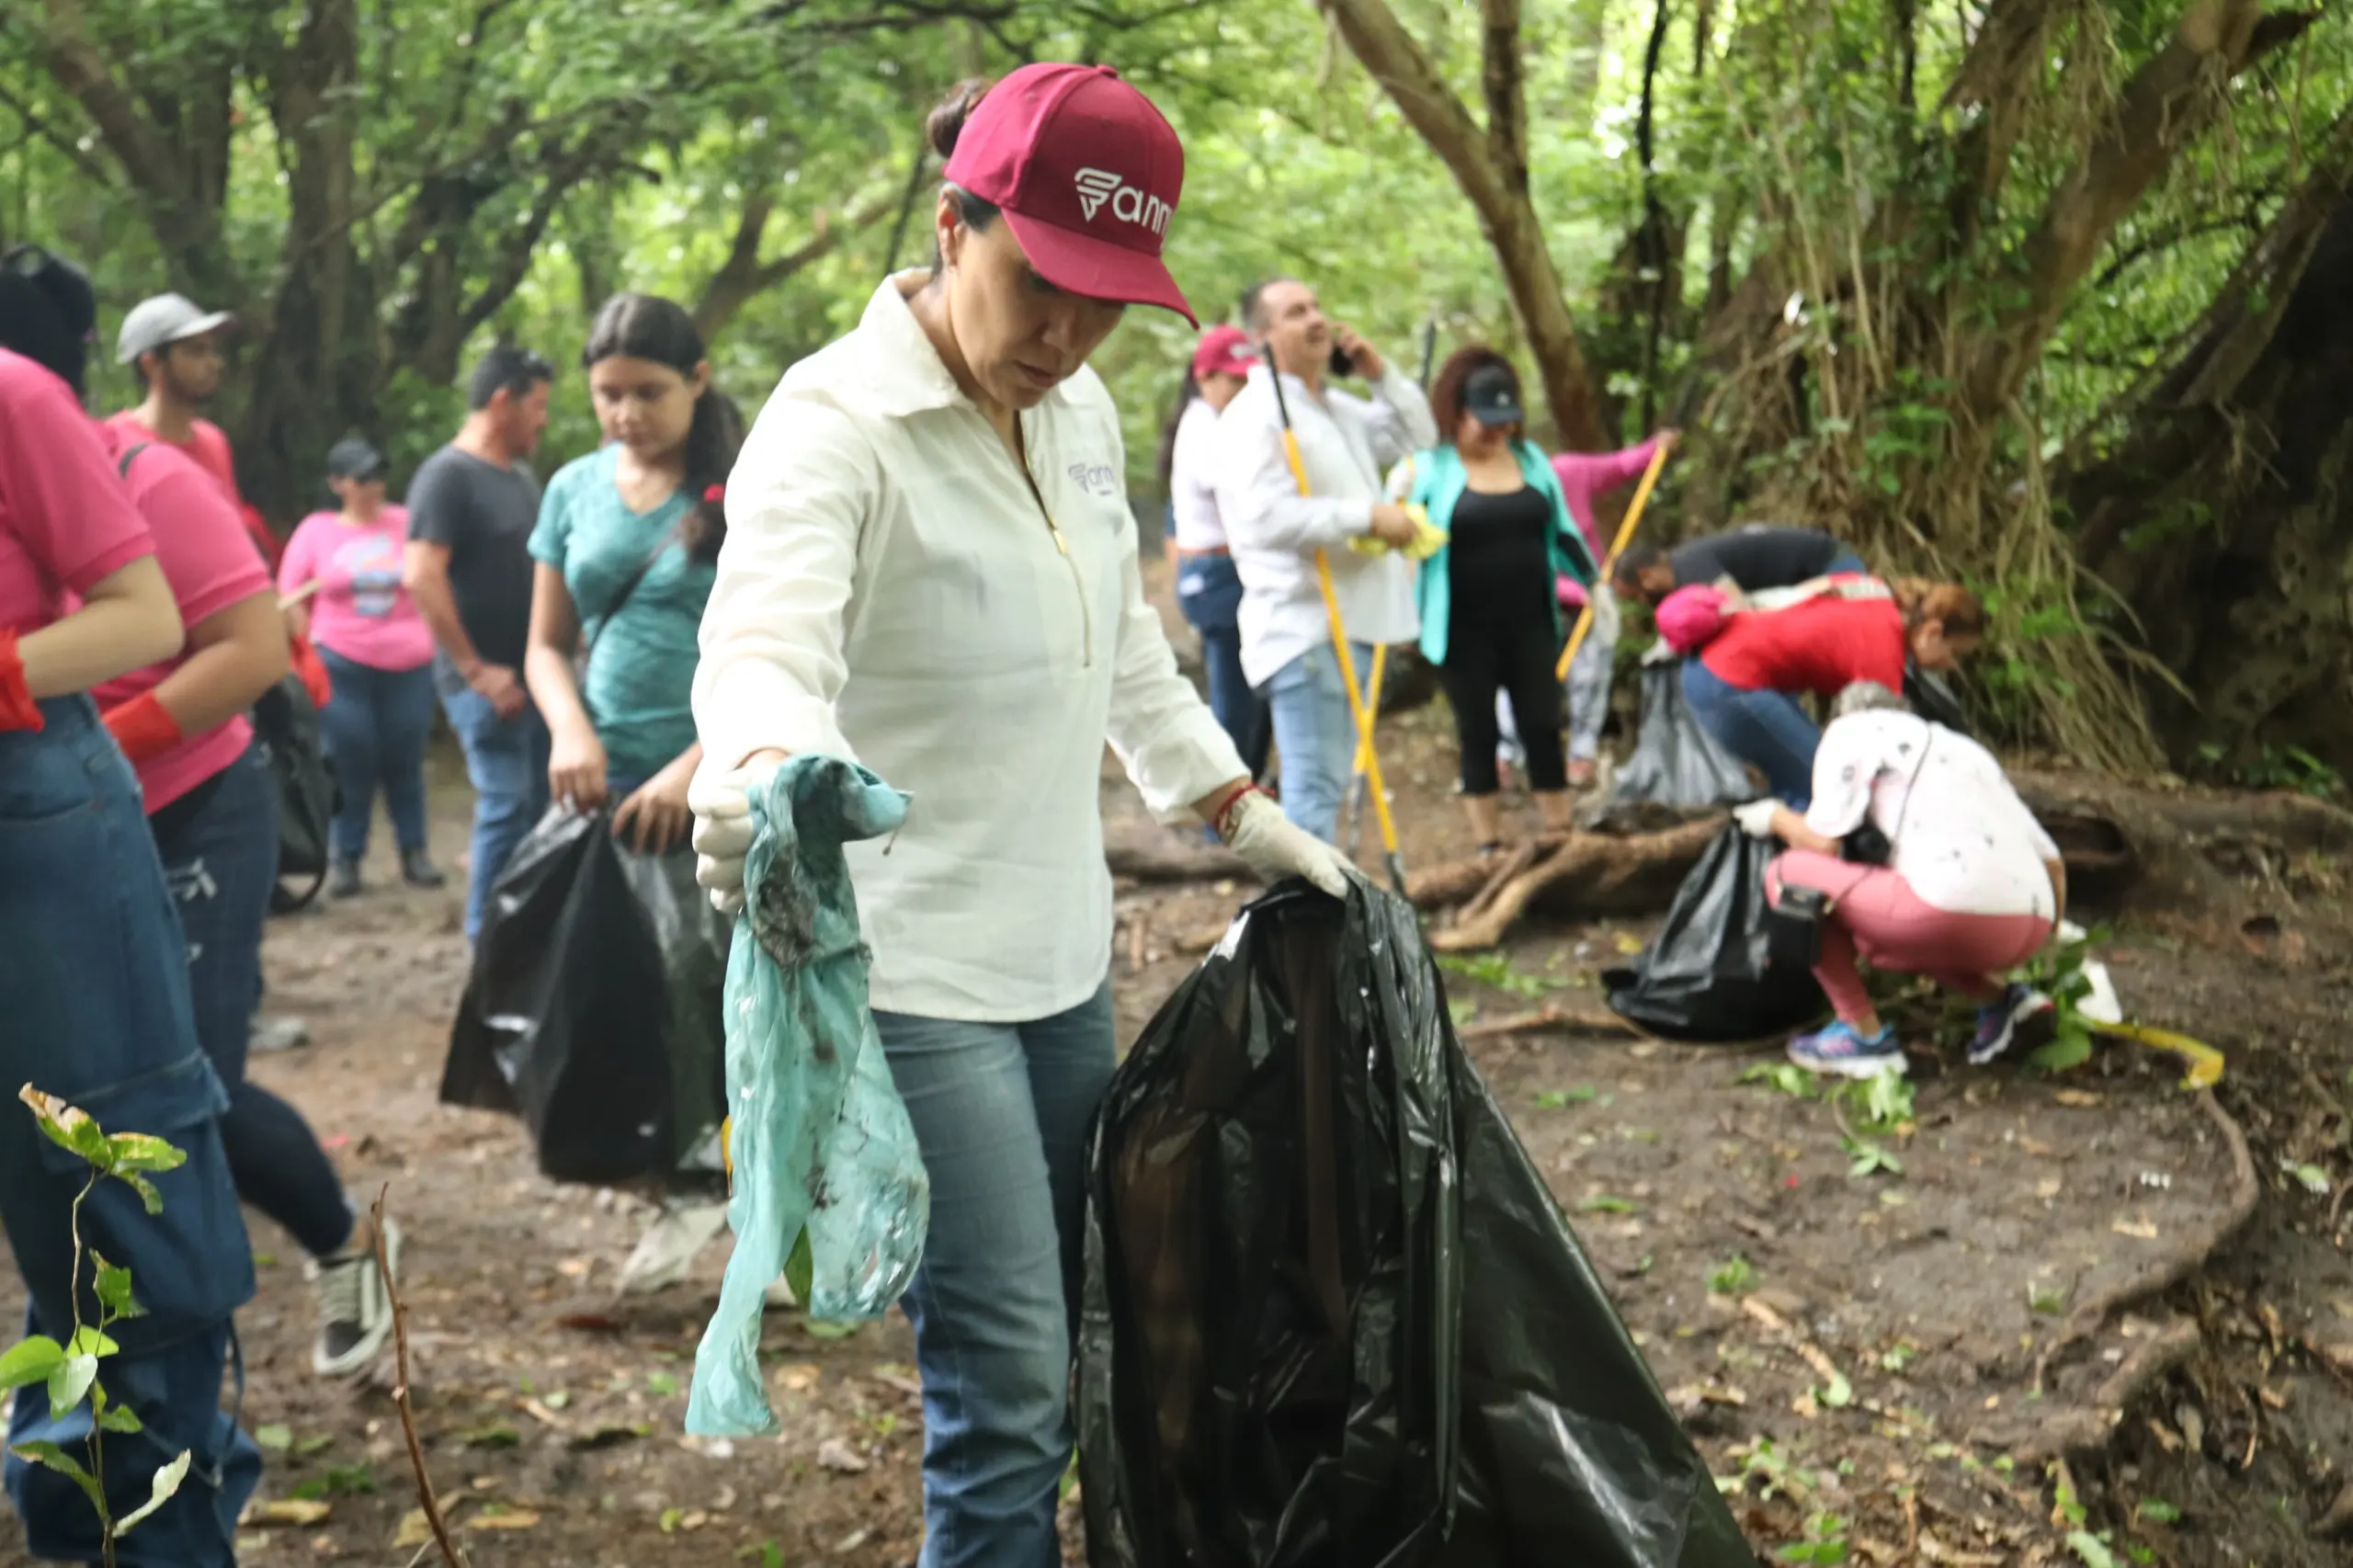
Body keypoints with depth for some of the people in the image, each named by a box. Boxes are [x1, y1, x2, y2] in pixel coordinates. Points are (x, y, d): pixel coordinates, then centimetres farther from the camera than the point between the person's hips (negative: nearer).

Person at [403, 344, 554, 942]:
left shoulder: (521, 476, 14)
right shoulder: (448, 475, -12)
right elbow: (421, 578, -20)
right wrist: (474, 669, -19)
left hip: (532, 670, 8)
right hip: (488, 679, -8)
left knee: (539, 804, 11)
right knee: (507, 806, -8)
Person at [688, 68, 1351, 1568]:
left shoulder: (1082, 414, 7)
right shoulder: (838, 422, -17)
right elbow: (764, 643, -36)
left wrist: (1238, 808, 17)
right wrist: (767, 774, -57)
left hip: (1063, 955, 8)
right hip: (909, 978, -8)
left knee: (1067, 1345, 17)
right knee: (1008, 1385, -5)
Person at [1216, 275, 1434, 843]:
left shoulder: (1339, 408, 17)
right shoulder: (1254, 415, -13)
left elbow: (1417, 437, 25)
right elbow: (1264, 518, -25)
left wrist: (1381, 374, 10)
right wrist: (1368, 515, -21)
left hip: (1353, 622, 10)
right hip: (1303, 628, -10)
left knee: (1329, 782, 17)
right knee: (1314, 787, -12)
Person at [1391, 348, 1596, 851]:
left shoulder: (1530, 458, 9)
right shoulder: (1432, 467, -6)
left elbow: (1561, 529, 17)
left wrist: (1593, 582, 14)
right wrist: (1401, 500, -31)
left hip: (1529, 623, 4)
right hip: (1466, 631, -4)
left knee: (1543, 727, 5)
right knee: (1478, 734, 6)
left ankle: (1561, 839, 16)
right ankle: (1488, 844, 16)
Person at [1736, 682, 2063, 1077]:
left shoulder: (1851, 728, 15)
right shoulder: (1967, 748, 32)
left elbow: (1823, 843, 4)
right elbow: (2051, 861, 25)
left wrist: (1776, 817, 25)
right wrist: (2048, 937, 39)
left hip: (1956, 909, -8)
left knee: (1787, 874, 9)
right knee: (1872, 932, 33)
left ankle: (1865, 1035, 7)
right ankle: (1998, 999, 14)